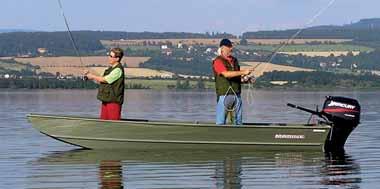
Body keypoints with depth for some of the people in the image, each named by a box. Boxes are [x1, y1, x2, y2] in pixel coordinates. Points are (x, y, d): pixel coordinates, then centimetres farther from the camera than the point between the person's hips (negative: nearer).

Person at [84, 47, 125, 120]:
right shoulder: (110, 68, 18)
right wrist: (89, 75, 10)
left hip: (113, 101, -9)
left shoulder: (118, 69, -13)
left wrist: (92, 76, -1)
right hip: (106, 100, 9)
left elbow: (105, 79, -14)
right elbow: (100, 82, 21)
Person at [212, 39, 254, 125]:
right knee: (221, 122, -4)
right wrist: (243, 72, -24)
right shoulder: (218, 61, -7)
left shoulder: (234, 60, 15)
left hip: (236, 95, 7)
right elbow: (226, 74, -22)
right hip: (224, 95, -7)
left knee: (238, 121, 7)